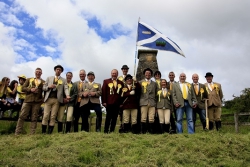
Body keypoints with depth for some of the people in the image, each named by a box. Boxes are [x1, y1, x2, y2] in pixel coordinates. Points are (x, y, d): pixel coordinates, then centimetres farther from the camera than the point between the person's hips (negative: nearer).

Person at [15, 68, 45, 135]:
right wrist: (30, 89, -8)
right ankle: (17, 133, 2)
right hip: (28, 100, 1)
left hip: (37, 101, -1)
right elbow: (23, 88, 10)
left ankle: (32, 134, 2)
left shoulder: (43, 82, 12)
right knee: (22, 116, -3)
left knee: (34, 118, 0)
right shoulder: (29, 79, 17)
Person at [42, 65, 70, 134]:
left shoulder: (64, 80, 12)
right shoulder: (49, 78, 16)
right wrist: (49, 87, -8)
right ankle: (43, 132, 2)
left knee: (53, 117, -2)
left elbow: (66, 88, -3)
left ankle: (50, 132, 2)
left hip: (57, 100, -1)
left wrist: (67, 95, -23)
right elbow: (43, 88, 13)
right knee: (46, 116, -4)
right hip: (48, 99, 1)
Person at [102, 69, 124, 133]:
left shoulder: (121, 83, 12)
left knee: (114, 118, 5)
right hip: (109, 103, -2)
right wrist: (104, 102, -7)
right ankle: (106, 130, 10)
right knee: (108, 117, 2)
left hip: (117, 104, 2)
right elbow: (103, 92, 0)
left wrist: (121, 103, 1)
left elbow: (122, 93, 8)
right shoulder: (106, 81, 7)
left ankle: (112, 130, 15)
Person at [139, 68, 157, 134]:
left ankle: (151, 131, 5)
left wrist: (155, 102, 10)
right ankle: (143, 131, 4)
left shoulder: (154, 83, 18)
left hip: (152, 103, 2)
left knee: (151, 118, -3)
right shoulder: (140, 82, 10)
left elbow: (156, 94, 18)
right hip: (143, 102, -2)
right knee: (143, 118, -4)